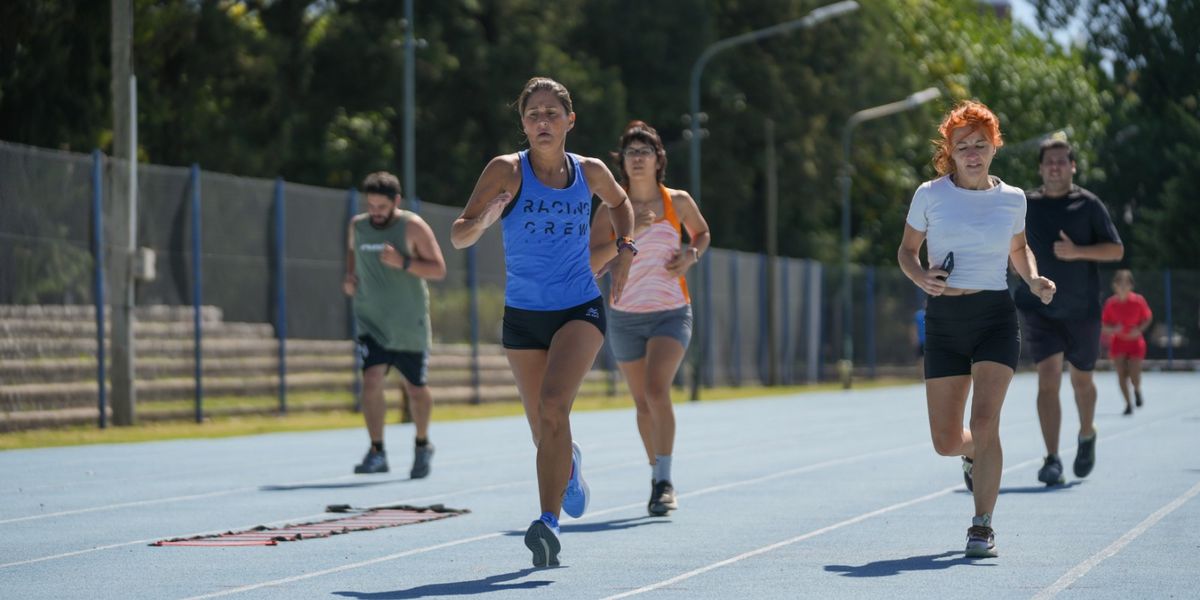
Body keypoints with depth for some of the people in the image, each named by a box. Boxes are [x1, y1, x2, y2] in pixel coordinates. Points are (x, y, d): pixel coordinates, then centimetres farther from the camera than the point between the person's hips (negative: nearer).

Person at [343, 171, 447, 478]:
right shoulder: (357, 226, 3)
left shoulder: (413, 226, -10)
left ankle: (422, 445, 32)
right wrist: (349, 277, 5)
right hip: (372, 323, 3)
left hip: (409, 326, -2)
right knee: (371, 382, -16)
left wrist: (403, 263, -25)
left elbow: (439, 269, -11)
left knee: (415, 389, 7)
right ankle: (377, 453, -9)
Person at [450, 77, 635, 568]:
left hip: (580, 310, -1)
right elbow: (458, 237, -11)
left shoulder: (590, 172, -1)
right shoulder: (507, 170, -8)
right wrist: (482, 221, -32)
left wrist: (625, 249, 7)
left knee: (554, 405, -25)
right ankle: (569, 463, 47)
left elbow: (620, 203, 23)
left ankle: (548, 523, -28)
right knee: (544, 434, 10)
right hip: (523, 315, 1)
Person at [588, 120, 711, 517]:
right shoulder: (611, 209, -3)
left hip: (671, 313, -2)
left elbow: (702, 233, 19)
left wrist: (691, 256, -2)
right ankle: (657, 476, 28)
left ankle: (665, 482, -18)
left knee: (656, 389, -22)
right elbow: (590, 263, -13)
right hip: (625, 316, 2)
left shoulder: (678, 202, -1)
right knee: (643, 403, 10)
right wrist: (626, 235, -25)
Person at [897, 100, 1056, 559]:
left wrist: (1034, 279, 2)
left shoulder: (1012, 199, 6)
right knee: (946, 443, 3)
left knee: (984, 421, -19)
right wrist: (921, 277, -12)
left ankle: (982, 528, -11)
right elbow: (906, 250, 10)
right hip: (944, 319, 1)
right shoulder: (930, 194, 1)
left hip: (995, 318, -1)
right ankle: (976, 454, 42)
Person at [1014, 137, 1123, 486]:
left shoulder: (1087, 204, -1)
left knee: (1081, 379, 14)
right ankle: (1052, 460, -16)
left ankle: (1087, 435, 43)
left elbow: (1116, 250, -5)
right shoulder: (1025, 205, 4)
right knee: (1048, 379, -14)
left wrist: (1077, 252, -19)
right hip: (1039, 310, 0)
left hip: (1082, 311, 0)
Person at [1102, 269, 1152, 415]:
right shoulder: (1110, 303, -7)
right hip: (1118, 342, 1)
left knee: (1134, 376, -6)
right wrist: (1113, 329, -22)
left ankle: (1137, 390, 31)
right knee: (1121, 374, -6)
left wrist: (1139, 329, -17)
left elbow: (1148, 318, 1)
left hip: (1135, 341, -1)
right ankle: (1128, 404, 8)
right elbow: (1105, 326, 0)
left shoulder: (1138, 300, -10)